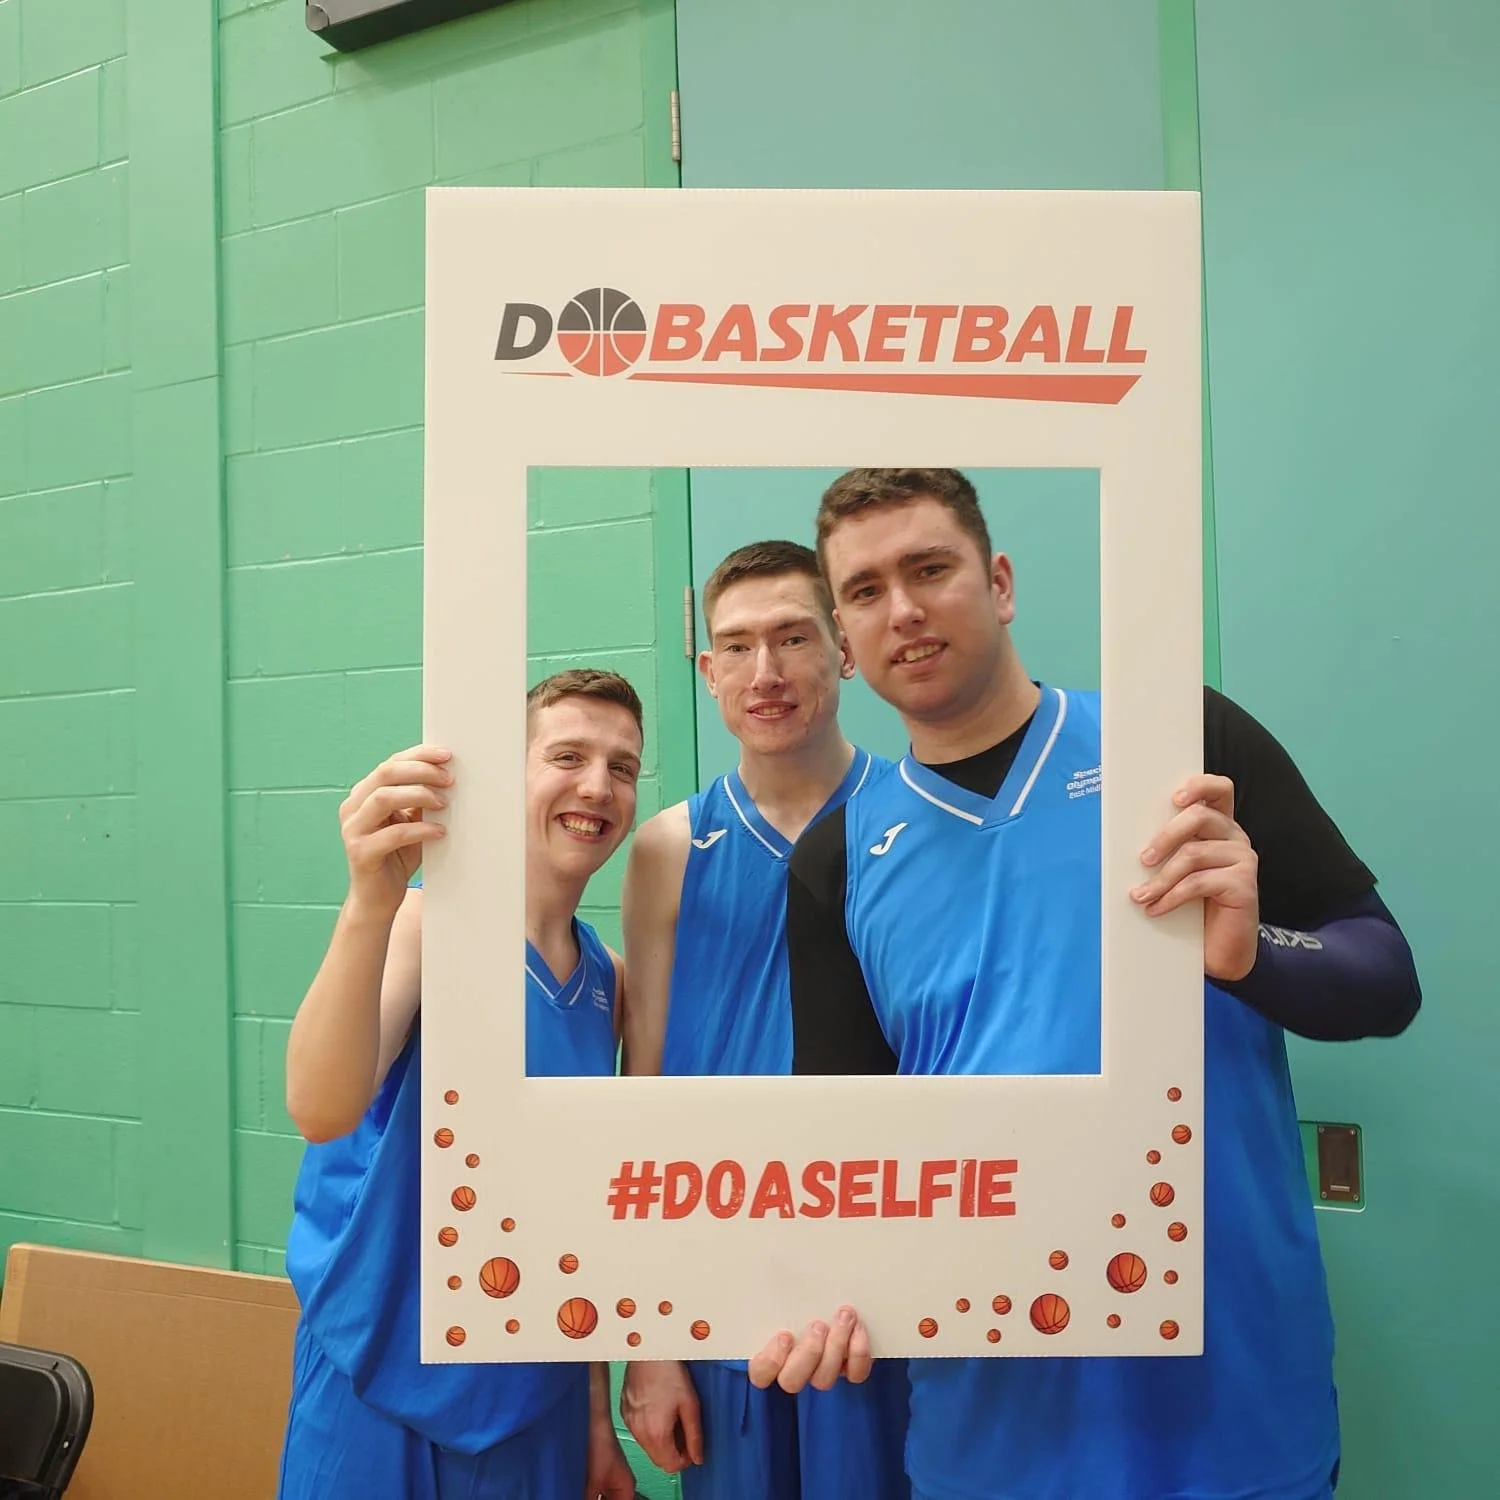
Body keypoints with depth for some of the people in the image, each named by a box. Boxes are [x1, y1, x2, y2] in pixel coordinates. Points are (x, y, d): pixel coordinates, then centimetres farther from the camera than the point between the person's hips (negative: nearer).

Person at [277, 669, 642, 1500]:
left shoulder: (605, 978, 2)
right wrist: (370, 904, -44)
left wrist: (597, 1412, 11)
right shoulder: (430, 919, -14)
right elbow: (321, 1112, -29)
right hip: (383, 1394, -5)